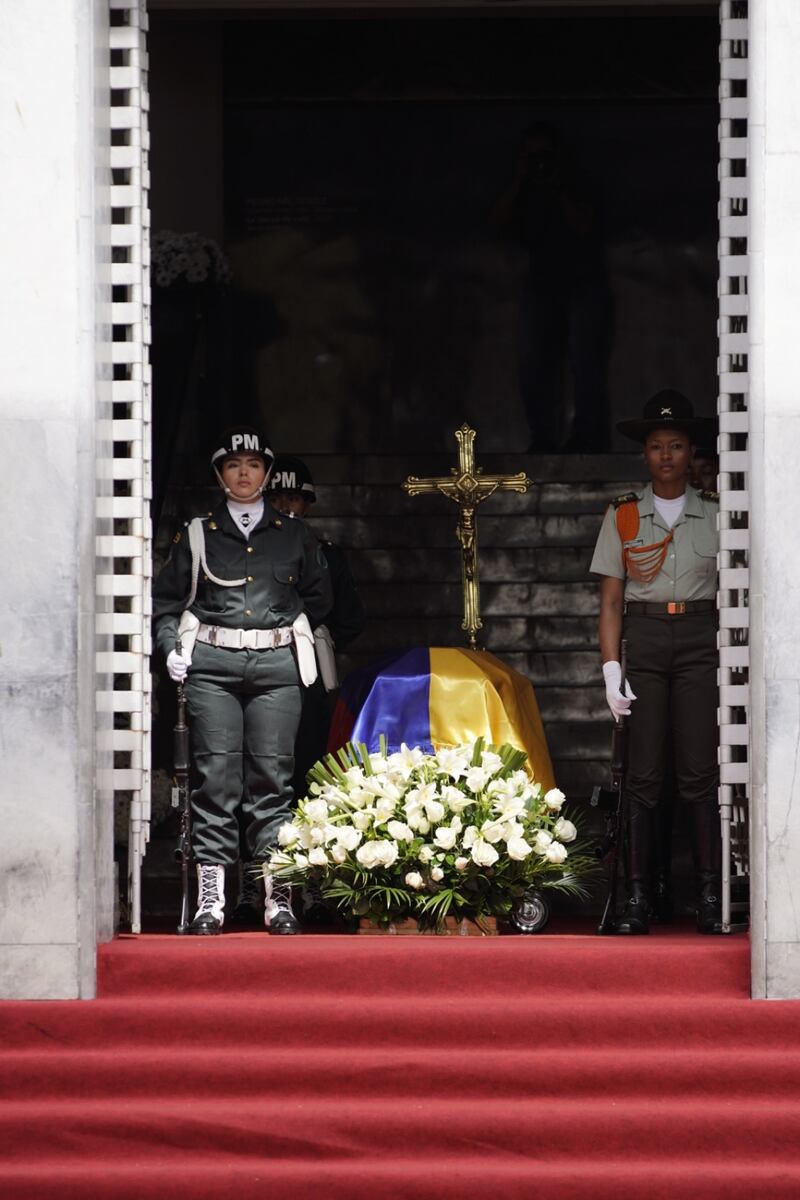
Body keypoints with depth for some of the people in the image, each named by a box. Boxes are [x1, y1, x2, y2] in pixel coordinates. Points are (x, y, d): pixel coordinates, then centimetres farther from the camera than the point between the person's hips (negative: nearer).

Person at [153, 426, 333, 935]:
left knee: (272, 778, -3)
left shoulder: (294, 536, 14)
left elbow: (319, 597, 22)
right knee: (217, 776, -5)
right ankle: (211, 897, -4)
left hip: (277, 665, 0)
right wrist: (173, 649, 2)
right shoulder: (198, 536, 11)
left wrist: (294, 633, 12)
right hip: (213, 665, 0)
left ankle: (278, 898, -2)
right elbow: (167, 599, 14)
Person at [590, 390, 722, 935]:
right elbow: (611, 600, 7)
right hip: (643, 639, 0)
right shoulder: (623, 516, 9)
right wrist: (611, 666, -3)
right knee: (643, 775, -3)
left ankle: (711, 897, -5)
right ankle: (637, 898, -2)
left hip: (701, 643, 0)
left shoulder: (715, 513, 8)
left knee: (700, 773, -7)